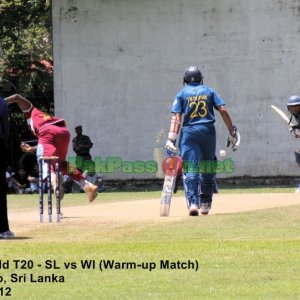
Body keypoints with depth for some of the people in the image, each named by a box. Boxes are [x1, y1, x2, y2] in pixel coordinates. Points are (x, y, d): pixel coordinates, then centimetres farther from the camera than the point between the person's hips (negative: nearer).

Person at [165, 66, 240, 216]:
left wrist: (171, 138, -9)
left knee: (190, 170, -6)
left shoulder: (182, 93, 8)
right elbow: (223, 111, 2)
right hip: (208, 131, 2)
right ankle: (205, 204, 17)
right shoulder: (209, 91, 12)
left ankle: (193, 203, -23)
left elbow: (176, 117, -3)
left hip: (189, 133, -2)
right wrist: (232, 132, 4)